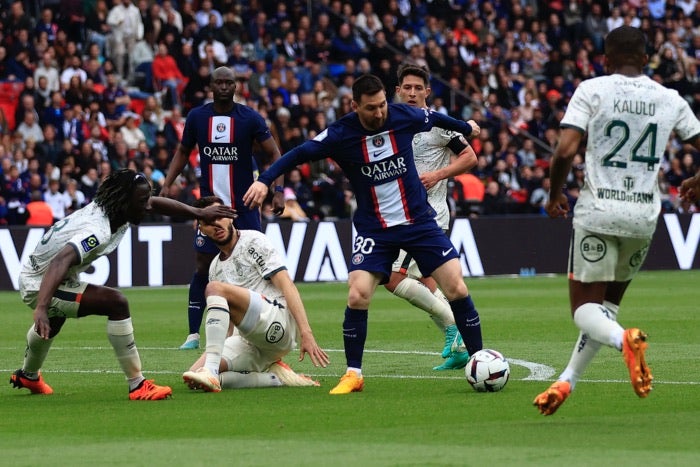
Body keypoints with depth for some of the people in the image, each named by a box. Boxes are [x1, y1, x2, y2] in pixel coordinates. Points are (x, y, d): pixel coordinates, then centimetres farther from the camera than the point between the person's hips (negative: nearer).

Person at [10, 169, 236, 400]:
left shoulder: (110, 208, -9)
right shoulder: (98, 231, -36)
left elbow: (155, 203, 8)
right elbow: (60, 262, -51)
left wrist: (199, 213, 4)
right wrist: (41, 308, -64)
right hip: (38, 286, -10)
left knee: (52, 321, 40)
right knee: (116, 303, -26)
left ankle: (28, 375, 70)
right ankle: (137, 385, -22)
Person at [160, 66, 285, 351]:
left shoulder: (249, 118, -4)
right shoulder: (197, 117, 2)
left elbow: (273, 153, -2)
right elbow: (183, 152, 15)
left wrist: (278, 190, -13)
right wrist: (167, 184, 3)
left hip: (245, 205, -1)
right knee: (203, 267, -2)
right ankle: (194, 334, 2)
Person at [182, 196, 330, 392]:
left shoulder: (253, 241, 2)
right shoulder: (215, 268, 22)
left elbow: (286, 285, -9)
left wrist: (306, 334, -20)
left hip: (277, 322, -7)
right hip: (247, 341, 7)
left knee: (215, 288, -26)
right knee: (194, 376, -15)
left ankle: (211, 373, -38)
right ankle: (276, 377, -9)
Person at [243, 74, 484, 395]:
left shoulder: (404, 116, -9)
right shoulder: (341, 134, -15)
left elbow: (435, 119, 11)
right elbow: (299, 154, -10)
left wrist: (466, 128, 31)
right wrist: (264, 181, -25)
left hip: (419, 221, 1)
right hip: (374, 229, -1)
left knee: (457, 288, -8)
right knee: (357, 295, -16)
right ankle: (353, 374, 1)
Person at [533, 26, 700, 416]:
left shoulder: (592, 90, -4)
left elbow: (565, 151, -13)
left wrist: (555, 194, 5)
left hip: (598, 211, -4)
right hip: (644, 215, 4)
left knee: (585, 307, 2)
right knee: (608, 303, 20)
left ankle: (623, 339, -29)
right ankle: (567, 382, 16)